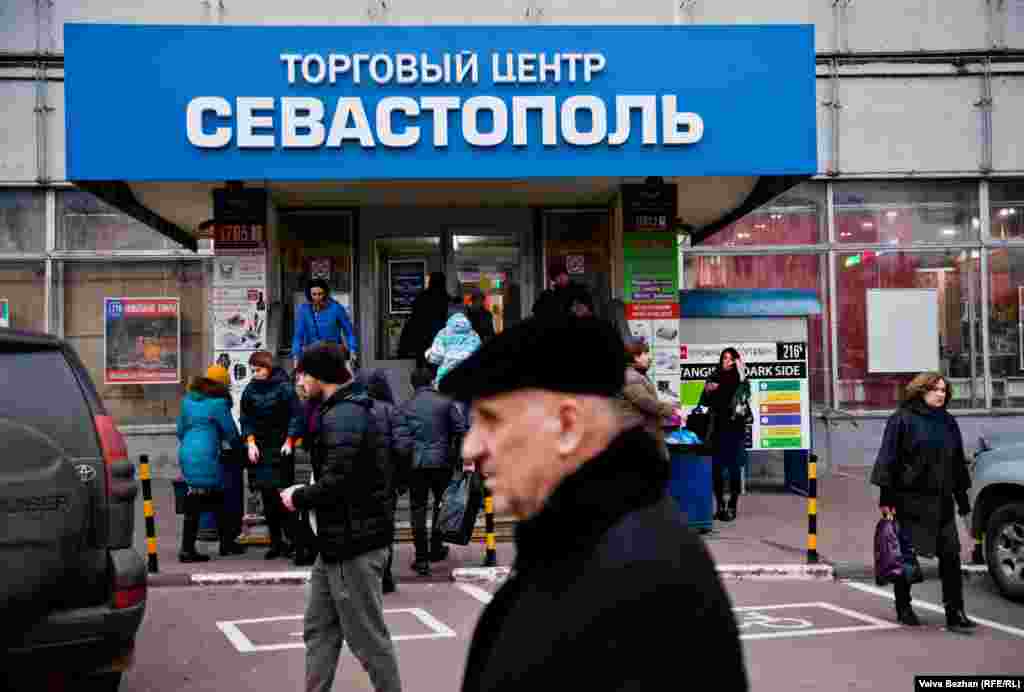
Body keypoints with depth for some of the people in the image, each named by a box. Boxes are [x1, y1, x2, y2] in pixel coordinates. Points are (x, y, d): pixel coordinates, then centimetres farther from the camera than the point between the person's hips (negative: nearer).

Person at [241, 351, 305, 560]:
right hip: (260, 448, 5)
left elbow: (296, 415, -5)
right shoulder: (251, 389, 7)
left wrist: (289, 441, -11)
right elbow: (246, 419, 10)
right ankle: (276, 542, 13)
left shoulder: (283, 387, -6)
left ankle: (293, 540, -4)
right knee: (267, 498, 6)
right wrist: (250, 441, -3)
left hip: (280, 447, -5)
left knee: (281, 495, -10)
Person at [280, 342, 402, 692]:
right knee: (319, 630, 16)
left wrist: (298, 497, -9)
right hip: (338, 542, 11)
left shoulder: (342, 417, -18)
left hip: (354, 545, -10)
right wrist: (306, 494, 9)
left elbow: (335, 483, -27)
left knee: (368, 637, 1)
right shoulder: (352, 409, 14)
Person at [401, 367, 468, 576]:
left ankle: (422, 558, 2)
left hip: (415, 463, 0)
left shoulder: (405, 407, 4)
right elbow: (461, 430, -5)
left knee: (418, 508, 4)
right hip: (441, 462, 0)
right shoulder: (446, 403, 0)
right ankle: (436, 549, 26)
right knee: (441, 504, 18)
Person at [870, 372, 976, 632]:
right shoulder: (902, 419, -5)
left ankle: (955, 612, 5)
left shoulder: (948, 422, 13)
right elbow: (888, 459, -8)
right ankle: (903, 608, 18)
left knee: (951, 555, 0)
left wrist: (962, 498, 16)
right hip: (909, 500, -5)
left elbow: (958, 462, 19)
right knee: (905, 555, 4)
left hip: (941, 501, 5)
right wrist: (886, 498, -13)